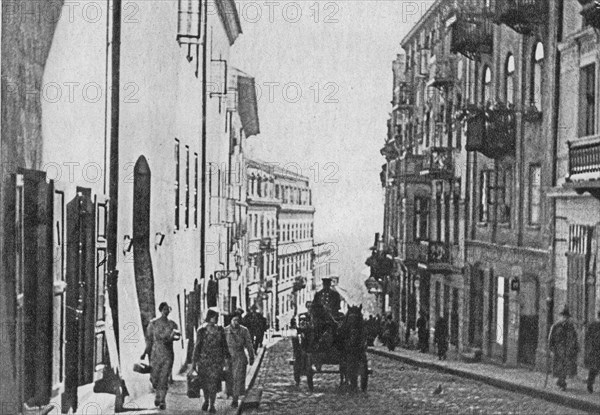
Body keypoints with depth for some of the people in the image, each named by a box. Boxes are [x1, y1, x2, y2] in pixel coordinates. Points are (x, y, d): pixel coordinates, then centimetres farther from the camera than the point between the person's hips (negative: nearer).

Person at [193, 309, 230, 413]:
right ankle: (206, 400, 36)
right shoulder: (201, 331, -6)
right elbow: (197, 347, -2)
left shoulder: (220, 330, 1)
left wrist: (226, 358, 6)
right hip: (204, 359, 0)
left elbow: (224, 345, 9)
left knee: (214, 382, -9)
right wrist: (196, 362, -4)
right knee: (205, 383, 11)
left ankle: (212, 405, -3)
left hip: (217, 360, 0)